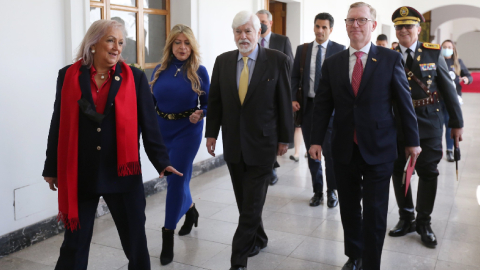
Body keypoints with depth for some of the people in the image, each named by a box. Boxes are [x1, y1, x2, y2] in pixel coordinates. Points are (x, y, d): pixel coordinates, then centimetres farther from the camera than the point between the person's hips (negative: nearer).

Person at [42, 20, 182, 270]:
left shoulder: (134, 78, 0)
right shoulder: (68, 76, 1)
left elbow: (149, 124, 1)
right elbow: (58, 125, 7)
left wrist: (162, 162, -4)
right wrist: (52, 169, 10)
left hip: (122, 173, 0)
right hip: (79, 174, 1)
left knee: (135, 240, 9)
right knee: (75, 242, 9)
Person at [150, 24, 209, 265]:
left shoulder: (199, 71, -7)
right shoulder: (160, 71, 2)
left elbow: (207, 104, -4)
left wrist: (200, 114, -24)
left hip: (187, 131, -4)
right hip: (162, 131, 4)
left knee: (176, 181, -5)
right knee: (178, 178, 17)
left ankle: (168, 238, 5)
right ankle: (190, 211, 47)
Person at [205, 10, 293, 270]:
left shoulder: (277, 60, -6)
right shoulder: (223, 61, 4)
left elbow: (284, 102, -4)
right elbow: (215, 100, 7)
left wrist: (284, 138, -2)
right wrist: (211, 133, 4)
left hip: (262, 143, -4)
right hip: (233, 142, 4)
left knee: (252, 204, -2)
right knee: (244, 200, 15)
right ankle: (258, 239, 36)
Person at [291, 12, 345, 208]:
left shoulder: (339, 50, 0)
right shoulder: (302, 49, 8)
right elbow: (295, 76, 9)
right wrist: (293, 98, -4)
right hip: (307, 106, 3)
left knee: (330, 151, -1)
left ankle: (331, 191, 18)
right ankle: (317, 191, 23)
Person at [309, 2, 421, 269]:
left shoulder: (391, 59, -2)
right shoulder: (333, 63, 5)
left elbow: (405, 102, 1)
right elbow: (323, 105, 5)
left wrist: (412, 141, 3)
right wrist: (317, 140, -1)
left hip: (379, 150, -2)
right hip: (344, 150, 3)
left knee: (375, 213, 1)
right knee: (349, 209, 14)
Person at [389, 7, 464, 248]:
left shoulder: (433, 53, -1)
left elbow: (448, 89, 1)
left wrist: (456, 123, 1)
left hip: (428, 123, -1)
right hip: (397, 123, 1)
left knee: (427, 172, 5)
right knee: (398, 172, 11)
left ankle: (423, 222, 22)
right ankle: (406, 218, 29)